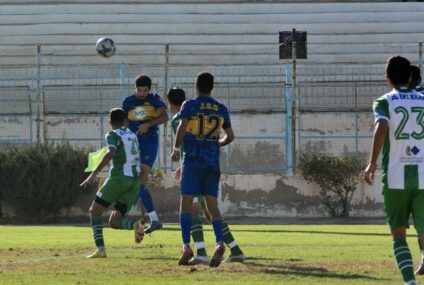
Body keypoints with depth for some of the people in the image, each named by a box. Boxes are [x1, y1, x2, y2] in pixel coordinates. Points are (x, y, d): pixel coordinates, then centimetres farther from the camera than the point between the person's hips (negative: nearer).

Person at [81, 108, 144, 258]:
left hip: (119, 178, -6)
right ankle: (136, 224, -23)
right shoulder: (133, 135, 19)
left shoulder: (113, 135, -1)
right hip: (134, 180, 6)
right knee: (114, 221, 9)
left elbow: (111, 152, -19)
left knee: (95, 211, 10)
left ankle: (100, 248, -8)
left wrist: (94, 174, -22)